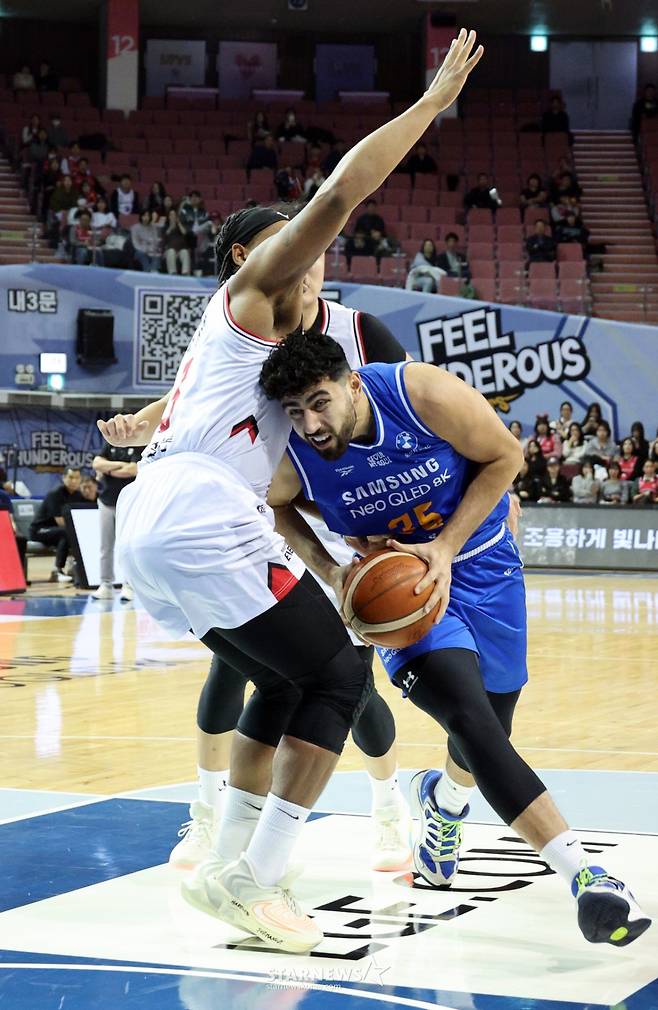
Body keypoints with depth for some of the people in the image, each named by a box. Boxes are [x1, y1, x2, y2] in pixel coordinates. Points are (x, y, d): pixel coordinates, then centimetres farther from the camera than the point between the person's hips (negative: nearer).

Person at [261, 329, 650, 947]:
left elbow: (505, 456, -13)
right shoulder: (290, 461, -22)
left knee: (487, 734, 12)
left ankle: (444, 799, 50)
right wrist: (327, 570, -13)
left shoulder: (425, 394, -29)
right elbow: (272, 503, 3)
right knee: (469, 715, -25)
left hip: (477, 560, 1)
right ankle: (580, 874, -25)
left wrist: (446, 548, -21)